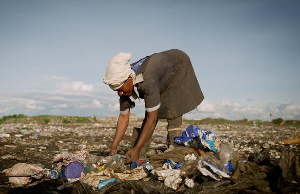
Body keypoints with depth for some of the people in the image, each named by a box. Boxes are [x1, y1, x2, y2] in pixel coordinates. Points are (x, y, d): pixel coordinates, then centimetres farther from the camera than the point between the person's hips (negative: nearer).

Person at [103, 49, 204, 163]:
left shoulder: (148, 82, -45)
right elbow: (123, 117, -16)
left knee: (172, 111, -21)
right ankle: (136, 153, 4)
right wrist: (114, 146, -23)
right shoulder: (124, 85, -22)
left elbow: (152, 118, -42)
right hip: (164, 77, 6)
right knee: (149, 113, -2)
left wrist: (137, 149, -42)